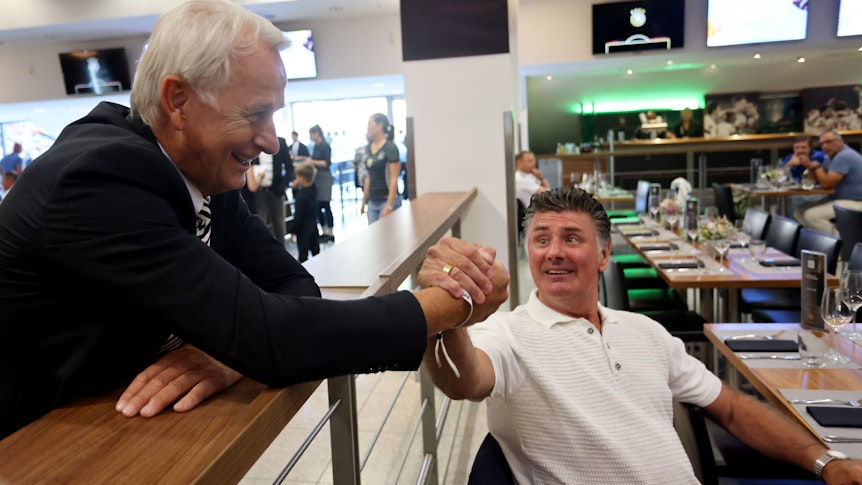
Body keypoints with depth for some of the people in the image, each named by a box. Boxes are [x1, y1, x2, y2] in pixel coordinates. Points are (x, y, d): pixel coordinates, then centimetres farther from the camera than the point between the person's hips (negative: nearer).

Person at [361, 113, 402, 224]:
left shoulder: (390, 148, -10)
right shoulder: (369, 148, 9)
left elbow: (394, 179, -15)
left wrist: (389, 206, -19)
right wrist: (364, 200, 14)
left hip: (387, 201, -6)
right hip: (372, 202, 6)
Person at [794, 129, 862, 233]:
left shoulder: (844, 156, -20)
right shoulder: (832, 156, 12)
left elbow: (827, 183, -25)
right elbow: (818, 180, 15)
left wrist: (817, 166, -10)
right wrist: (809, 166, -3)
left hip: (854, 203, -10)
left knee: (811, 215, -28)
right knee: (800, 212, 0)